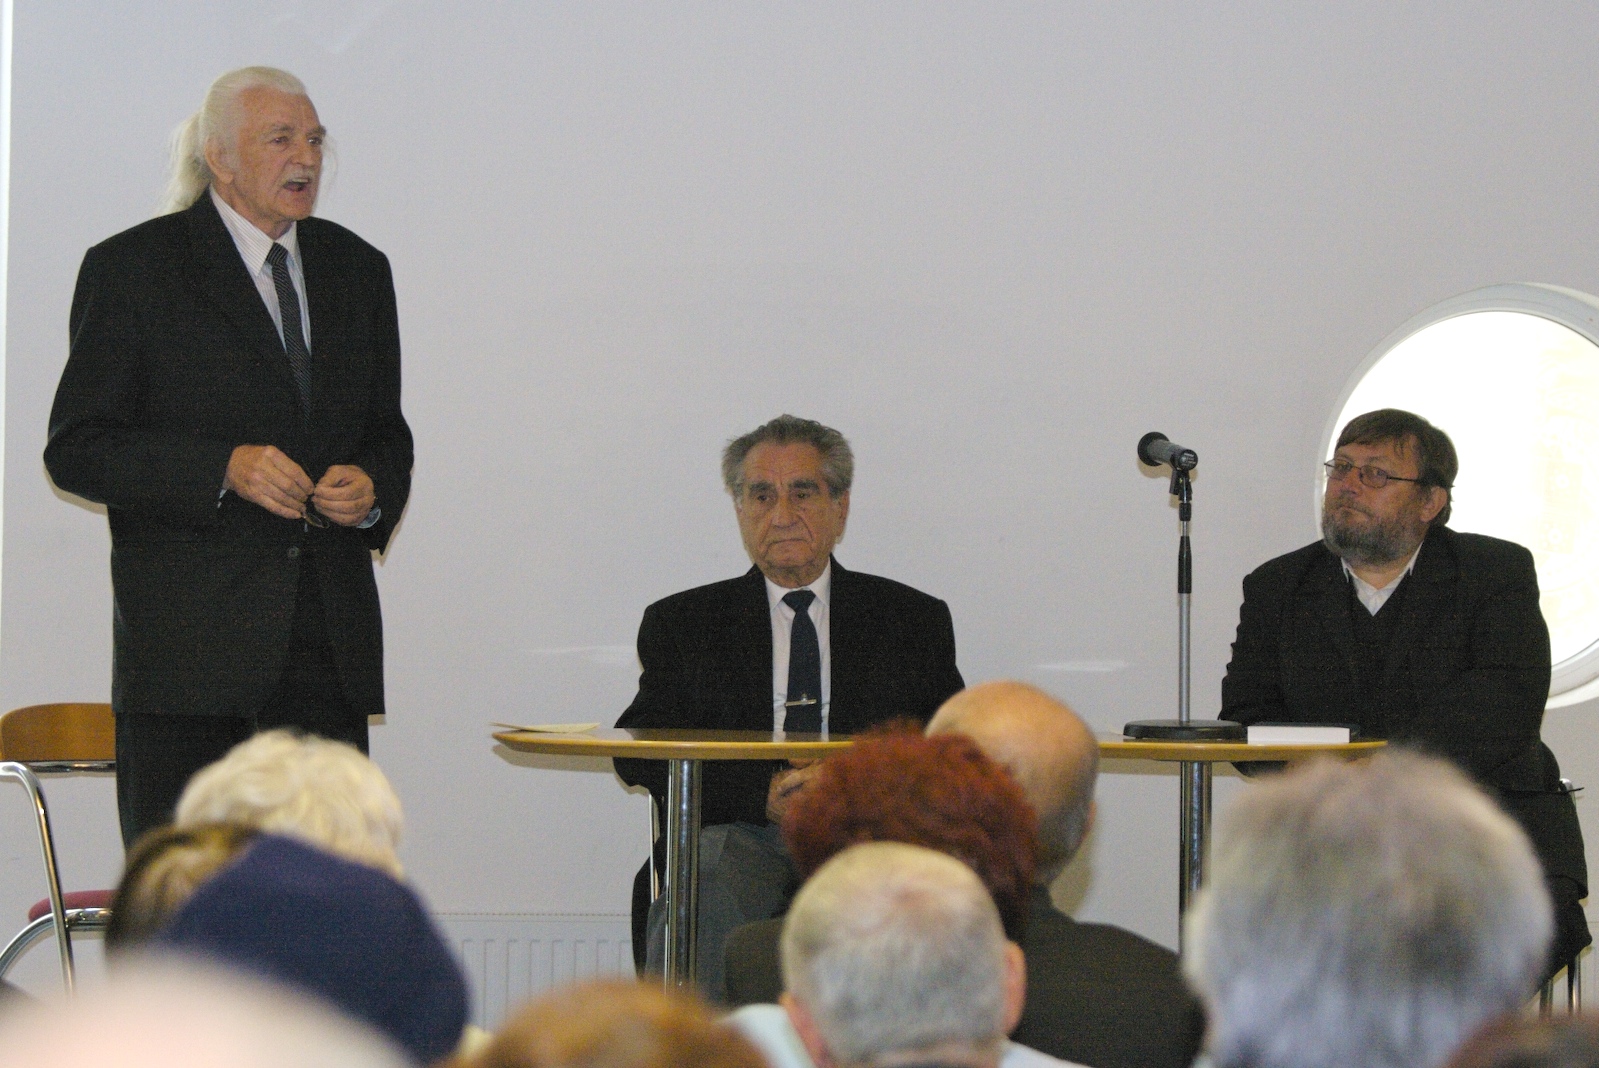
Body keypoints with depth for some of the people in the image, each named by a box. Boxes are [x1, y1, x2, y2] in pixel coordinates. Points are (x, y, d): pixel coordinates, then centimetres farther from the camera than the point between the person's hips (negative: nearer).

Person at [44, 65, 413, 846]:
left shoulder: (357, 269, 15)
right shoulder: (131, 269, -1)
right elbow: (76, 449, -4)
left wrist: (372, 488, -1)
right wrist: (224, 469, -17)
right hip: (188, 633, -4)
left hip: (329, 645, 4)